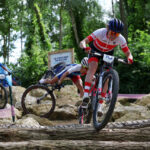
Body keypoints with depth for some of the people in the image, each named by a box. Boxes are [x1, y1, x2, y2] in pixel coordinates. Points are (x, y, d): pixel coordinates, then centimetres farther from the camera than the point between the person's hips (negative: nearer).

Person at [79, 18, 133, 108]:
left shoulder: (121, 39, -30)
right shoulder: (100, 32, -36)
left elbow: (128, 53, -20)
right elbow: (83, 42, -39)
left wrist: (129, 58, -44)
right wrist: (85, 48, -61)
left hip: (108, 53, 2)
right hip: (95, 50, -2)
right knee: (93, 67, -29)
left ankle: (100, 103, 3)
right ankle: (86, 96, -36)